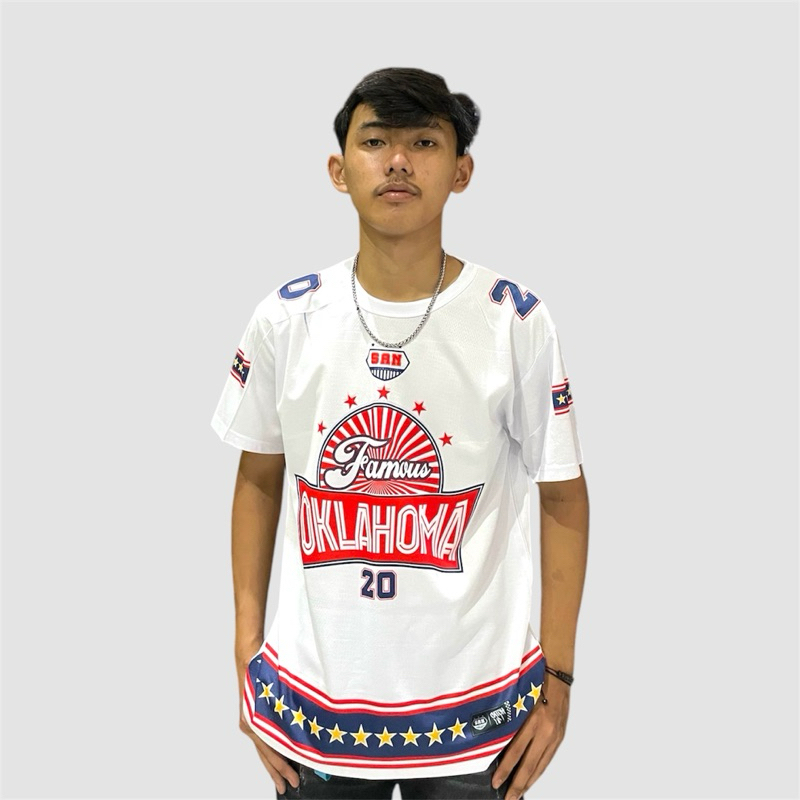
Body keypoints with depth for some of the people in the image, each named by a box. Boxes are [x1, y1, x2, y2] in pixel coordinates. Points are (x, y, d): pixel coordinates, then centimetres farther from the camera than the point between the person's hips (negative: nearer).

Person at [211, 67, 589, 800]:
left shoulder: (515, 321, -10)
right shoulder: (286, 317, -5)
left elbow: (563, 495, -2)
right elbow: (258, 480, 6)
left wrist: (559, 675, -3)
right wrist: (247, 654, 4)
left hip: (474, 704, -1)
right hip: (315, 696, 2)